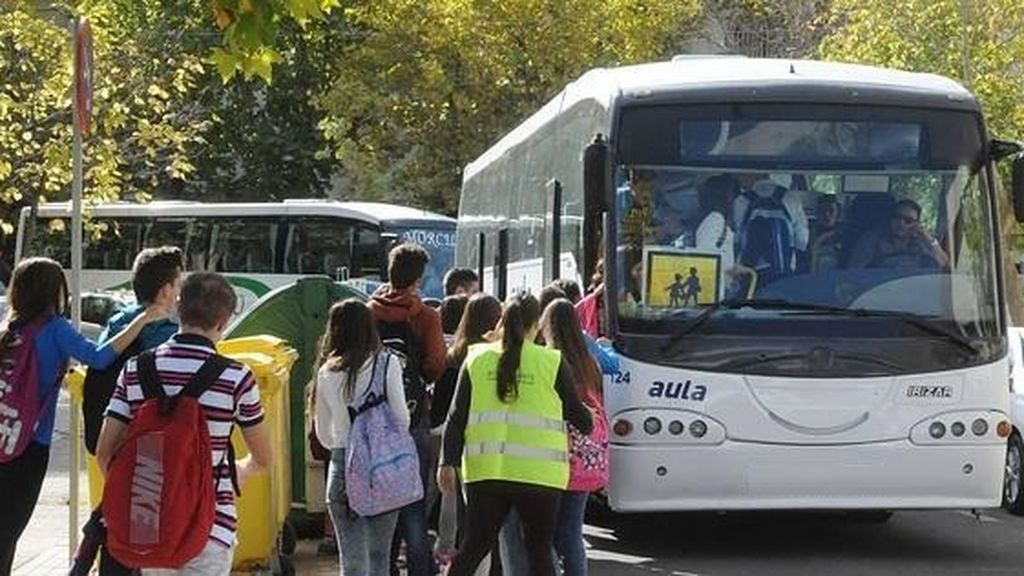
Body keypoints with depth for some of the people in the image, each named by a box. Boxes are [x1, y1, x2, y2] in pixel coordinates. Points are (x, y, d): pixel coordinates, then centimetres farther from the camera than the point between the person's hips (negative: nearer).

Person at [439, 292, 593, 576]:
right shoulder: (552, 362, -2)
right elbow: (577, 414, 7)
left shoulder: (478, 358, 6)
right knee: (539, 553, 6)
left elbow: (457, 416, 3)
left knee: (473, 548, 10)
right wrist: (588, 422, 28)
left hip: (486, 470, 3)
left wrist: (448, 462, 6)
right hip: (538, 474, -2)